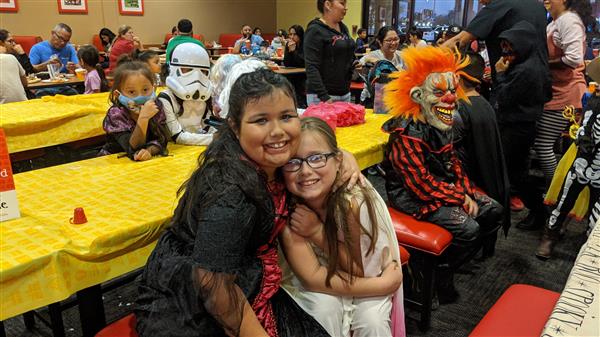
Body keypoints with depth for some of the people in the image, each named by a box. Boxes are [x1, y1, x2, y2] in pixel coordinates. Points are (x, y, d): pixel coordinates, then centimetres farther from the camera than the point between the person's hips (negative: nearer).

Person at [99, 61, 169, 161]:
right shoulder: (116, 114, -16)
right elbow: (133, 149, -26)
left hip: (148, 159, 4)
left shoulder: (156, 108, -7)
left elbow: (161, 140, -12)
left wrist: (149, 151, -34)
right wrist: (143, 118, -36)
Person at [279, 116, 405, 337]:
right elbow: (312, 276, -24)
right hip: (318, 284, 1)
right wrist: (388, 282, -26)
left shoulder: (356, 202, -31)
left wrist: (318, 232, -29)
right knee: (325, 309, -27)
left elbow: (364, 270, -18)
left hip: (367, 276, -1)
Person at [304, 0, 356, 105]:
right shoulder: (315, 30, -11)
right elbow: (312, 68, -18)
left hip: (345, 93, 7)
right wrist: (324, 97, -24)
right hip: (321, 96, -7)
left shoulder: (343, 28, 12)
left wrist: (355, 65, 3)